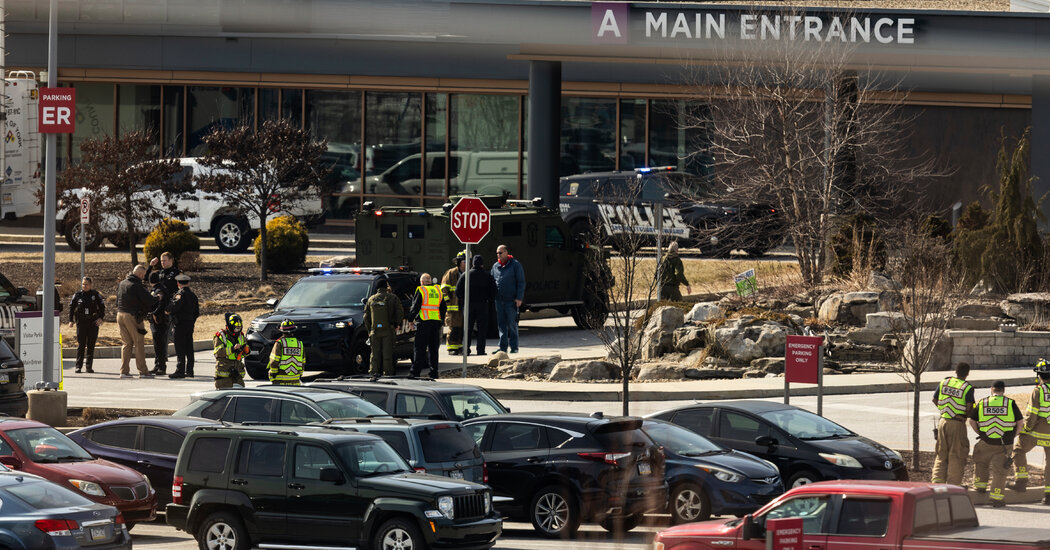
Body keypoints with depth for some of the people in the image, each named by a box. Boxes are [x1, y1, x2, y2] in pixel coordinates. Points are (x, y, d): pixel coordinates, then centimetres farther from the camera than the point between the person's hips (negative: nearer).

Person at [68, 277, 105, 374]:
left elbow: (102, 306, 6)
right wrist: (71, 320, 1)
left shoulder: (95, 294, 4)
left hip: (93, 322, 0)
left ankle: (89, 366, 8)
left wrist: (100, 317, -7)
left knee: (91, 345, 2)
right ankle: (78, 366, -2)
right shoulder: (78, 295, 5)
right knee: (81, 345, -4)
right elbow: (71, 307, 10)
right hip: (81, 322, 0)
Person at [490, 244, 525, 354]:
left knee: (512, 324, -1)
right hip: (499, 300, 5)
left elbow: (521, 282, -5)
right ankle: (503, 347, 8)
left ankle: (514, 347, 7)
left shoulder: (515, 265, -3)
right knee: (501, 324, 5)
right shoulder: (495, 266, 11)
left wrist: (519, 298, -11)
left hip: (511, 301, -5)